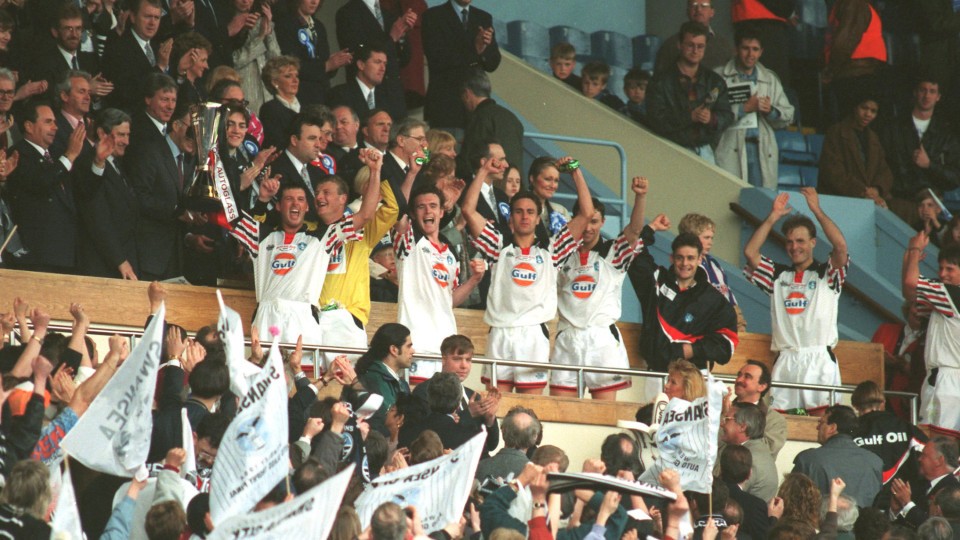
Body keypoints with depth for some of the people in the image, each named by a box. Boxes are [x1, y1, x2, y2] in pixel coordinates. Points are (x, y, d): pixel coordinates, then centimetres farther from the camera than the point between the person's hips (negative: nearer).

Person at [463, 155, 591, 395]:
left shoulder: (550, 251, 13)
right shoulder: (500, 247, 12)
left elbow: (586, 213, 8)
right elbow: (468, 210, 5)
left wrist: (576, 172, 6)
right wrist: (484, 171, 4)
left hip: (534, 334, 0)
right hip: (501, 333, 0)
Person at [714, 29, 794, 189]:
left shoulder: (770, 79, 20)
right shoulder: (719, 77, 5)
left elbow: (788, 116, 19)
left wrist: (771, 110, -2)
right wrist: (745, 108, -12)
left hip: (763, 151, 4)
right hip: (731, 151, -4)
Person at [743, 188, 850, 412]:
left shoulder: (826, 274, 8)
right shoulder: (778, 275, 18)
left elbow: (841, 246, -8)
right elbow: (750, 252, 9)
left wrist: (816, 210, -5)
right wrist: (773, 217, 7)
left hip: (819, 359, -3)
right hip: (785, 361, 3)